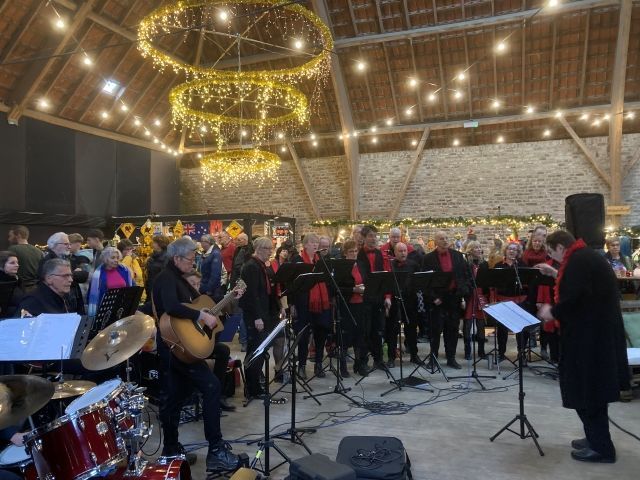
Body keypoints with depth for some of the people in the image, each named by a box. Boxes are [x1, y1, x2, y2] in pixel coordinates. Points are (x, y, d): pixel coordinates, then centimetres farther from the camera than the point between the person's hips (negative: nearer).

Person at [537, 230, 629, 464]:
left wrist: (553, 311, -13)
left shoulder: (578, 260, -19)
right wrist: (556, 273, 27)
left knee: (586, 388, 0)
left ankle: (601, 447, 10)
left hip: (590, 334, -10)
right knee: (591, 386, 18)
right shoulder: (585, 256, 12)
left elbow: (574, 298, -28)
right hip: (597, 330, 10)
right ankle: (596, 437, 29)